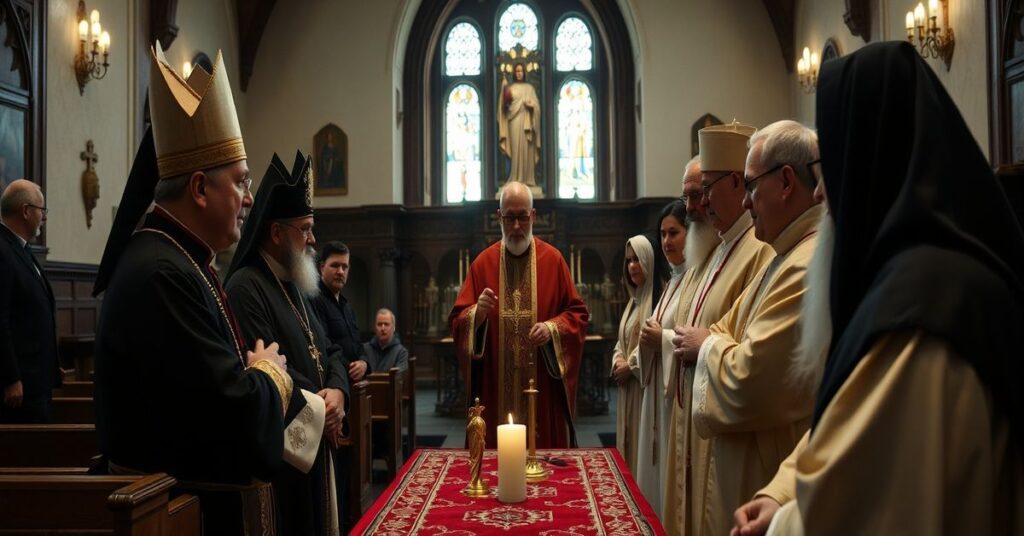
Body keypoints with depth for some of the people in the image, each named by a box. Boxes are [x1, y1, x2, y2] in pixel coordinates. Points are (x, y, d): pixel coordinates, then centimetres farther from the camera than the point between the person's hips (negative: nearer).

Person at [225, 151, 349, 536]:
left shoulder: (295, 287, 16)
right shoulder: (245, 287, -15)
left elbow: (330, 352, 15)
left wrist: (336, 392, -6)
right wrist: (318, 407, -13)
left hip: (315, 443, 10)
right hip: (278, 448, -9)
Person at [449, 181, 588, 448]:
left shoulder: (553, 259, 4)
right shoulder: (483, 263, 5)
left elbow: (578, 315, 4)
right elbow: (457, 321, 4)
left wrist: (553, 327, -14)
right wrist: (476, 314, -16)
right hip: (495, 390, 1)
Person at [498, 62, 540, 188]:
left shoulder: (529, 87, 13)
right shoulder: (509, 87, 10)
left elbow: (536, 104, 9)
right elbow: (504, 104, 1)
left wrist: (532, 105, -13)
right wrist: (504, 89, -12)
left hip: (526, 121, 1)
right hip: (514, 121, -1)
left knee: (527, 149, -2)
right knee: (516, 149, -6)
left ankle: (527, 179, 2)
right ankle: (516, 179, -5)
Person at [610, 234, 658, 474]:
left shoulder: (657, 297, -13)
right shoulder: (634, 300, 18)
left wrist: (631, 366, -12)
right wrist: (618, 361, 2)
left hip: (645, 388, -9)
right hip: (627, 390, 9)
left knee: (643, 447, -6)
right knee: (628, 446, 13)